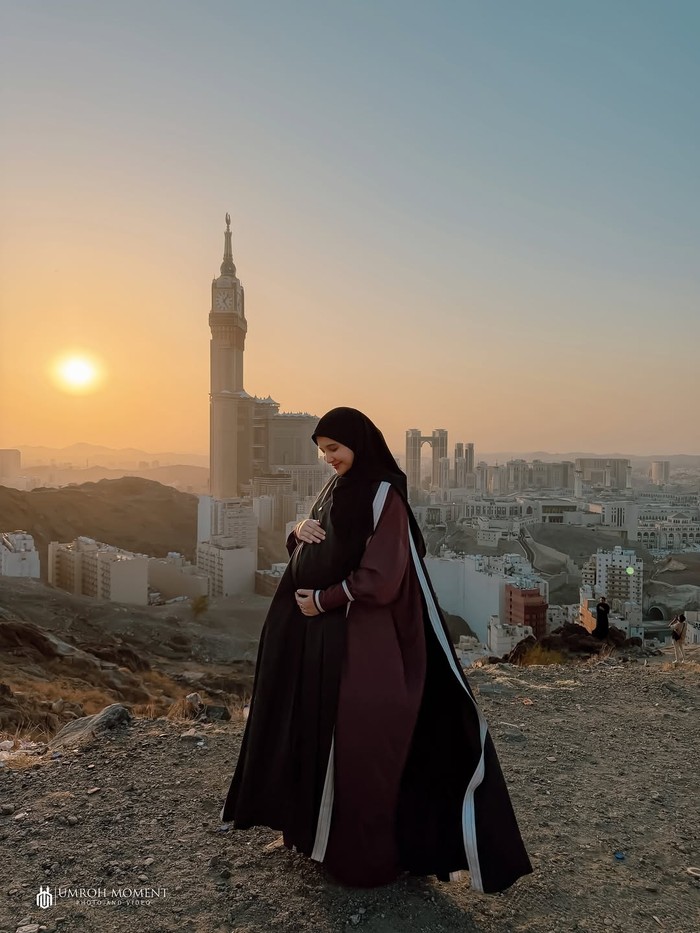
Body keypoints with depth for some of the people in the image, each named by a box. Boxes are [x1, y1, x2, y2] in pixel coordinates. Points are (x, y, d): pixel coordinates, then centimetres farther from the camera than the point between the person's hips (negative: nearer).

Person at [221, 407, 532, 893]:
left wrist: (323, 600, -14)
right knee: (316, 729, 17)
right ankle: (314, 825, 37)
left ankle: (367, 852, 22)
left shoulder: (384, 496, -15)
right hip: (321, 637, 8)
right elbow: (311, 554, 16)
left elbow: (381, 578, -21)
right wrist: (299, 531, -6)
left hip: (362, 642, -8)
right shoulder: (335, 488, 10)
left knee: (360, 740, 3)